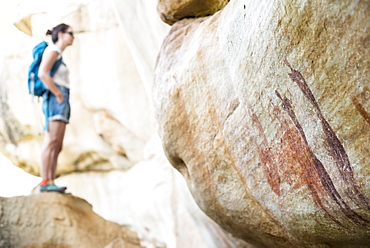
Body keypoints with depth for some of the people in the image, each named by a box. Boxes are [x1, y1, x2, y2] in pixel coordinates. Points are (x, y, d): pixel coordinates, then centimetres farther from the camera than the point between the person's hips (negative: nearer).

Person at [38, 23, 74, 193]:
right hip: (55, 100, -10)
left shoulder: (59, 57, 27)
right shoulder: (52, 50, -2)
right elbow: (42, 74, -17)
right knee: (51, 142, -17)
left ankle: (51, 183, -2)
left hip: (61, 102, 10)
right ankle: (45, 182, -21)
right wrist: (59, 95, -16)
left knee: (57, 146, 2)